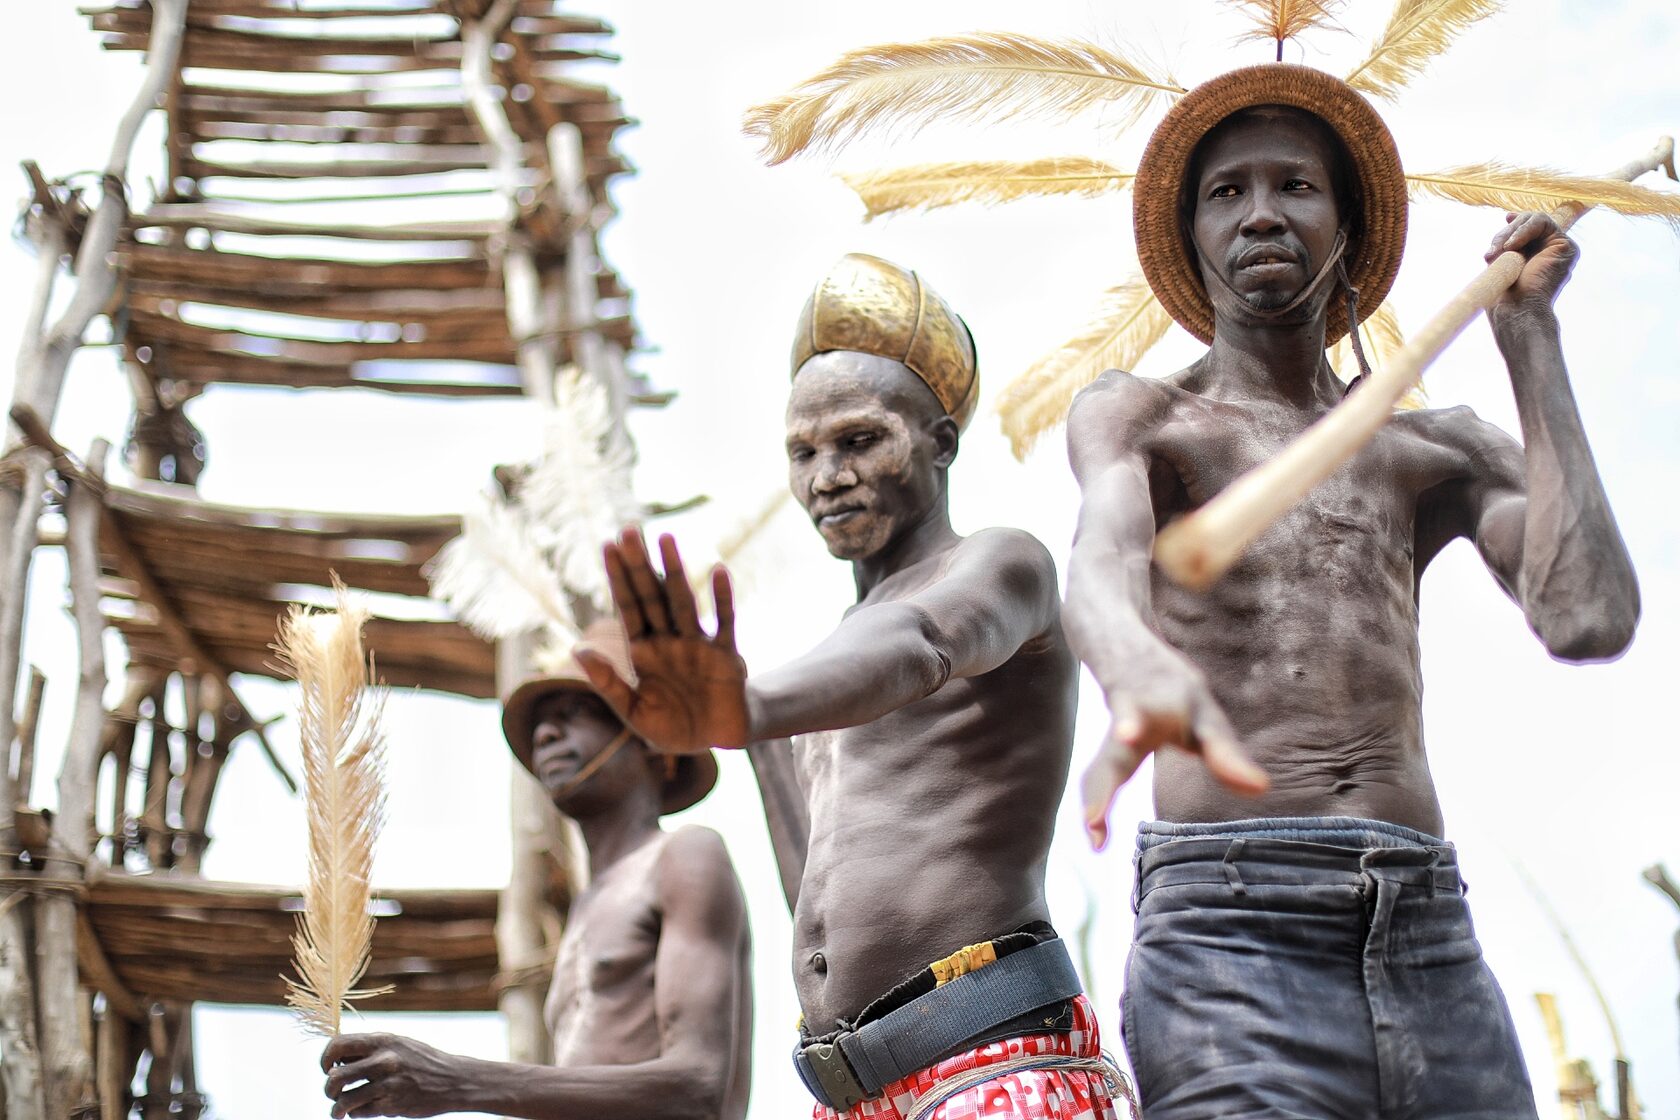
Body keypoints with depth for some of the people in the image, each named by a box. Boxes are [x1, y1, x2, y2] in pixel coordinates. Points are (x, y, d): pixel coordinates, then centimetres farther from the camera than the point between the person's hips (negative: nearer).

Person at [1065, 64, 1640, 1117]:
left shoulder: (1443, 452, 21)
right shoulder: (1136, 417, 13)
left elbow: (1589, 620, 1)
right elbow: (1103, 560, -12)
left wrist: (1529, 337, 10)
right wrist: (1144, 671, -38)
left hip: (1437, 953, 4)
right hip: (1229, 930, -3)